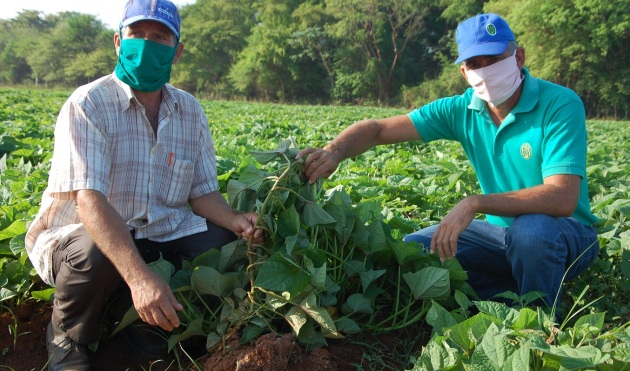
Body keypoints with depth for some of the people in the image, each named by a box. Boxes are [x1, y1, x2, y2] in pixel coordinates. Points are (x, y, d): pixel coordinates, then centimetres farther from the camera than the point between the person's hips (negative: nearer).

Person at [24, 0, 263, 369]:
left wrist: (236, 221, -19)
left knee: (231, 247, -17)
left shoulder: (191, 111, 2)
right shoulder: (88, 105, -15)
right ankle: (67, 336, -2)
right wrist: (139, 276, -41)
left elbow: (203, 192, 4)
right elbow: (89, 200, -28)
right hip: (81, 235, -4)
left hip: (162, 235, 5)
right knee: (96, 255, -37)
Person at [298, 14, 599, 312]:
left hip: (568, 235, -4)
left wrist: (475, 203, -38)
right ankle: (516, 297, -3)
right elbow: (378, 129, -8)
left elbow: (562, 199, -32)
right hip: (501, 230, 5)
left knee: (530, 231, -38)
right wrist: (334, 151, -29)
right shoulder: (461, 110, -6)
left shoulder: (560, 104, -20)